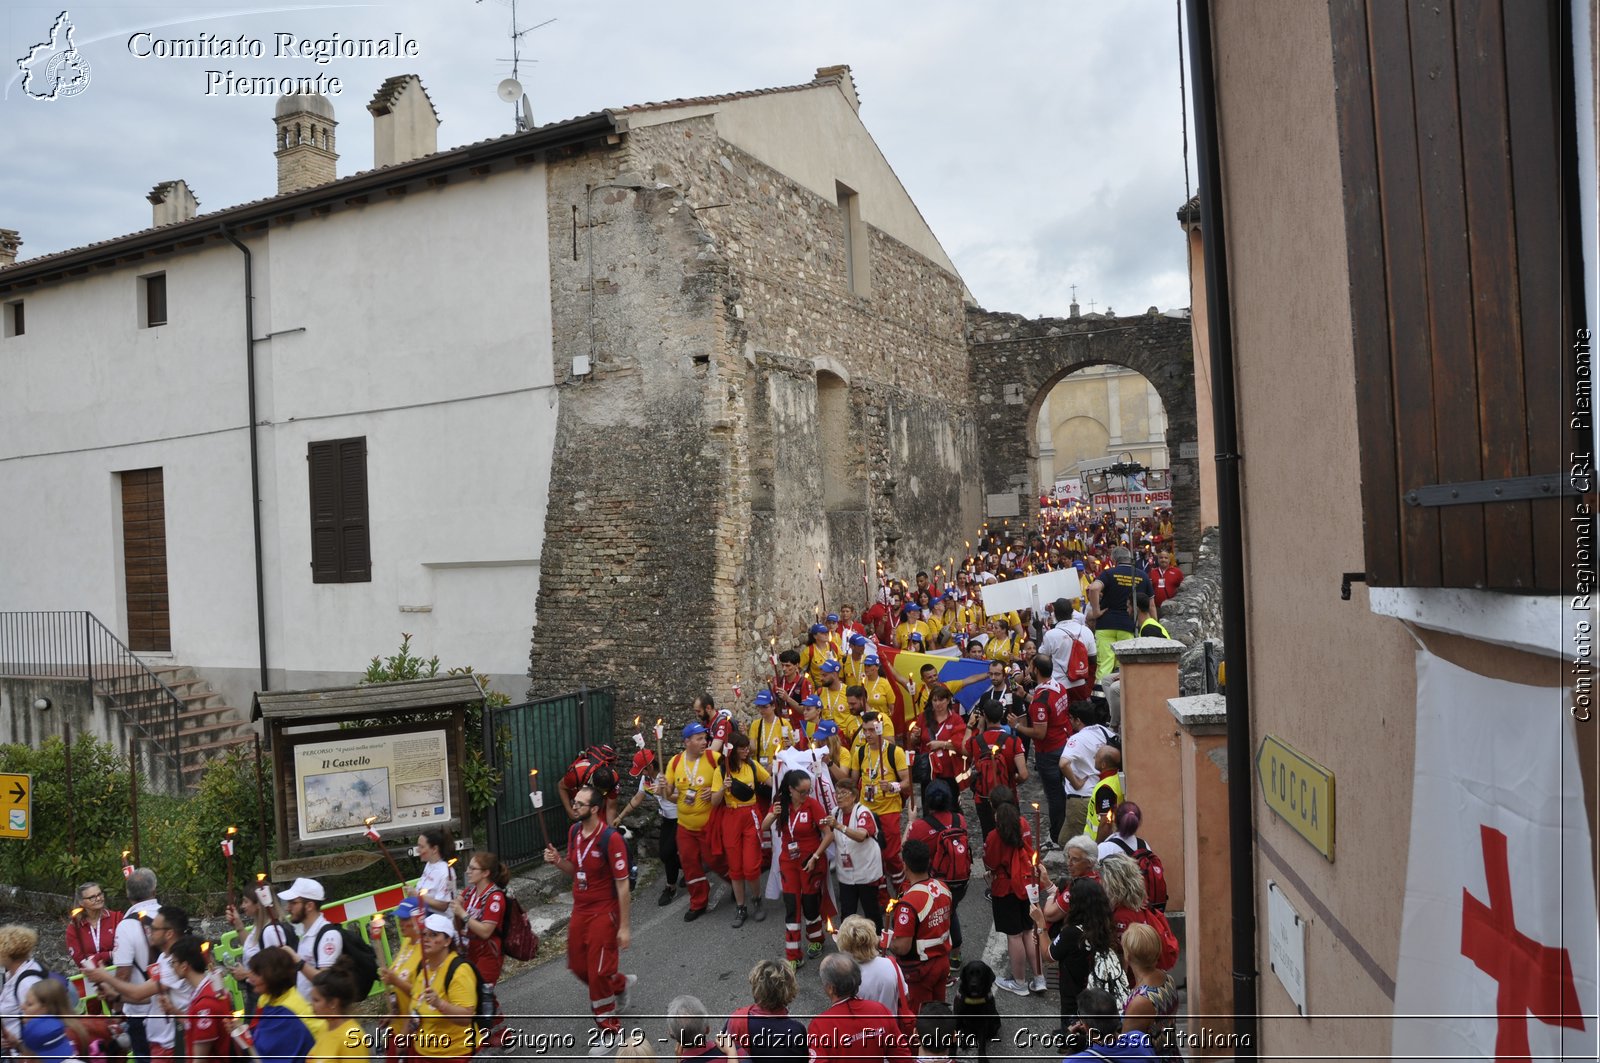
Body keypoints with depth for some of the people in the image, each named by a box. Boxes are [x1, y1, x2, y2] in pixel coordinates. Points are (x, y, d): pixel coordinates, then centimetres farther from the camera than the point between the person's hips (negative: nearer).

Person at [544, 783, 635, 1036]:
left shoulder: (610, 839, -23)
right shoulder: (575, 831, 0)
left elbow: (622, 884, -19)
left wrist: (623, 927, -17)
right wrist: (557, 861, -9)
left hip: (604, 913, -7)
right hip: (579, 910, 7)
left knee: (598, 973, 1)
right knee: (578, 967, 16)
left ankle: (608, 1026, 22)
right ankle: (620, 983, 43)